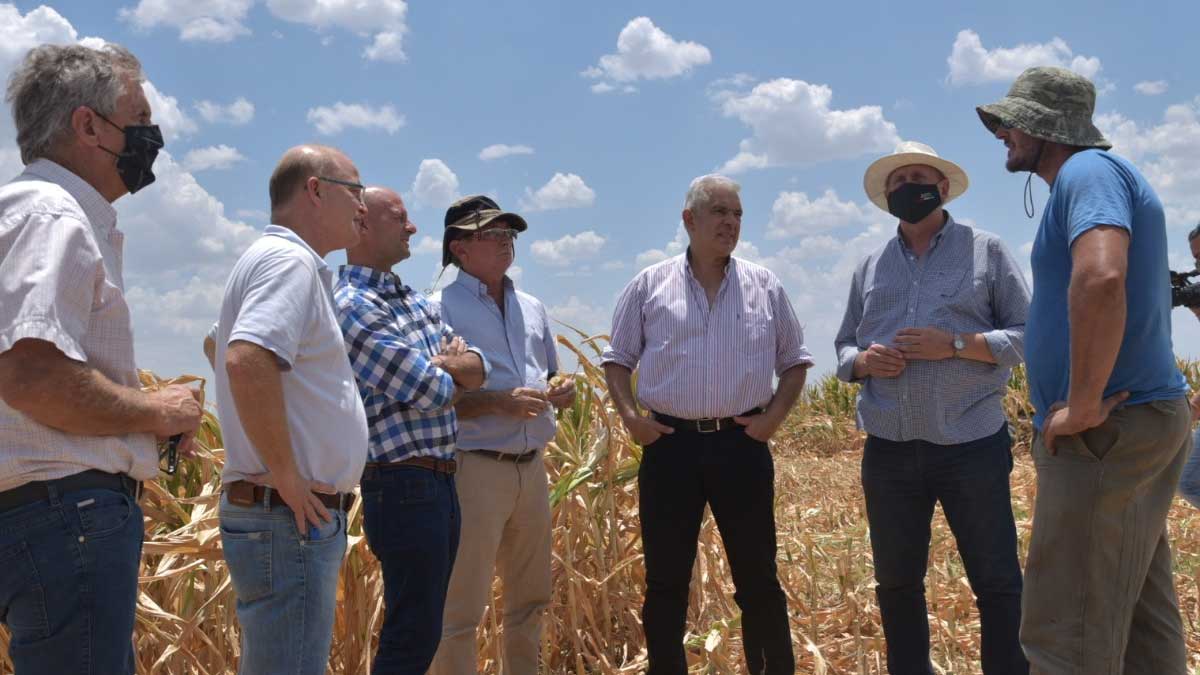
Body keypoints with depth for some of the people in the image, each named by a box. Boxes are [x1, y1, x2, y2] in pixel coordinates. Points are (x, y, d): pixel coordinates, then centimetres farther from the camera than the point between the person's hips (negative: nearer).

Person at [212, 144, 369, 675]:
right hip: (291, 518, -11)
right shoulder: (289, 260, -14)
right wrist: (286, 476, -22)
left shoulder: (273, 259, 18)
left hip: (292, 515, 11)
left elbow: (225, 346, 31)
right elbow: (247, 362, -31)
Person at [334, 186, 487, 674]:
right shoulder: (352, 306, -14)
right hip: (402, 486, -9)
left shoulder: (414, 300, 15)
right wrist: (450, 370, 3)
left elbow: (476, 368, 11)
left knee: (423, 629, 15)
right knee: (413, 635, -3)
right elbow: (430, 391, -18)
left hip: (440, 483, 9)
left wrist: (444, 367, -10)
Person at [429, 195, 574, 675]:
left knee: (530, 599, 16)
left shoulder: (532, 308, 15)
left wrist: (562, 393, 3)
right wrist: (498, 402, -23)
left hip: (532, 469, 7)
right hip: (474, 469, -7)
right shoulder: (441, 309, -7)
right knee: (460, 609, -3)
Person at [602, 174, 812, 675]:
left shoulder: (764, 286, 7)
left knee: (758, 578, 6)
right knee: (666, 580, 7)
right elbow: (617, 359, 10)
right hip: (670, 445, 0)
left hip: (742, 445, 1)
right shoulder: (650, 285, 5)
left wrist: (774, 417, 0)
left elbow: (795, 360, 13)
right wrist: (629, 416, -4)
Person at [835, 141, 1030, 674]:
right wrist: (863, 361, -5)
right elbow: (843, 347, 18)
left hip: (972, 446, -4)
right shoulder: (870, 267, 15)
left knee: (997, 583, 1)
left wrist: (957, 344, -15)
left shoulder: (986, 250, 3)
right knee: (895, 584, 12)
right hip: (889, 451, 4)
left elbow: (1029, 334, -1)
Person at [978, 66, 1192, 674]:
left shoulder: (1089, 171, -12)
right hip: (1140, 420, 11)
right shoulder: (1095, 175, 20)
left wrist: (1082, 406, -24)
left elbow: (1101, 279, -31)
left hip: (1109, 431, -11)